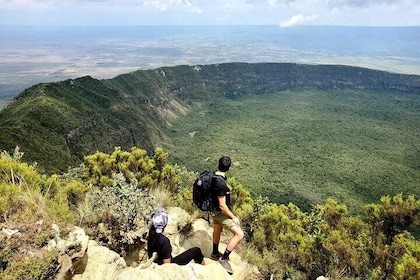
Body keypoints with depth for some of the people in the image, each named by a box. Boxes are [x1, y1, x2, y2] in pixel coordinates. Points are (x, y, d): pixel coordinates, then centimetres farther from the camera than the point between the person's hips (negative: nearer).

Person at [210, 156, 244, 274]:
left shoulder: (213, 176, -6)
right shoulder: (221, 184, -34)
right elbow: (222, 206, -28)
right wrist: (234, 217, -17)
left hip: (214, 210, 10)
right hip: (221, 212, -9)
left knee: (217, 230, 28)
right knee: (239, 234, -6)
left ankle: (215, 253, 49)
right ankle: (224, 258, 3)